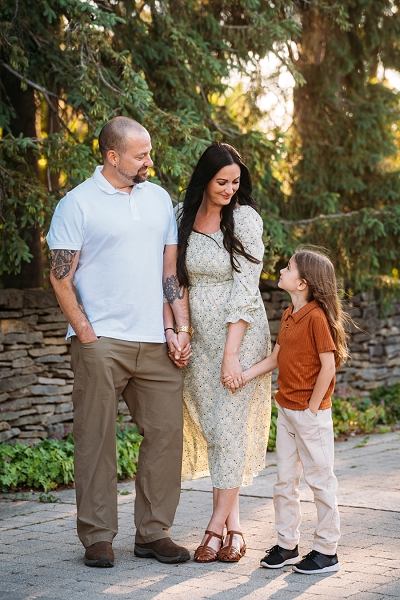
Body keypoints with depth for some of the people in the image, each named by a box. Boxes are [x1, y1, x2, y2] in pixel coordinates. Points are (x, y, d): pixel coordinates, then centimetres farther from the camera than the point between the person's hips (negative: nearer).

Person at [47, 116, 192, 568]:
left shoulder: (159, 199, 14)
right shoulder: (78, 203, -2)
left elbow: (171, 268, 16)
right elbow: (60, 277, -3)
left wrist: (183, 329, 7)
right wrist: (86, 333, -9)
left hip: (154, 343, 5)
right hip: (101, 341, -5)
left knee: (166, 433, 3)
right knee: (96, 438, -1)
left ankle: (153, 533, 13)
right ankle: (97, 538, 7)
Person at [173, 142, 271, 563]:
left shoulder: (244, 219, -8)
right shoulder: (182, 216, 4)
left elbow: (245, 288, -12)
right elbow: (177, 278, 12)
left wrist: (231, 352, -15)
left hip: (239, 334, -4)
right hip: (198, 336, 4)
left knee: (229, 426, -6)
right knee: (211, 428, 4)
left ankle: (216, 526, 3)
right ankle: (233, 526, 12)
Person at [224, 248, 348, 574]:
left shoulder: (316, 317, -18)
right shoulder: (288, 316, 9)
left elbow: (328, 366, -19)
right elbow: (275, 358, 13)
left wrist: (312, 408, -14)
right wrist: (242, 376, 3)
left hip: (312, 414, -9)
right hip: (286, 409, 9)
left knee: (320, 479, 2)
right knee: (285, 480, 12)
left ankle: (327, 550, 10)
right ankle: (287, 544, 22)